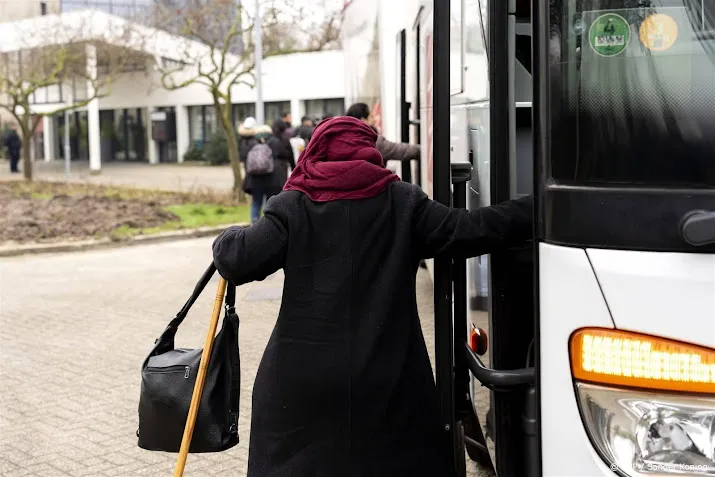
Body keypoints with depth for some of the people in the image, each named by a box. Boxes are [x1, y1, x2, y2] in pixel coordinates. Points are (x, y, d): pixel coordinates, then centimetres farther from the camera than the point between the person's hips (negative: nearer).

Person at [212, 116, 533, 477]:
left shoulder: (293, 207, 0)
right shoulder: (402, 202, 3)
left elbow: (239, 260, -9)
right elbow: (468, 231, -2)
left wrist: (227, 239, 14)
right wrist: (534, 210, 8)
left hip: (303, 377, 0)